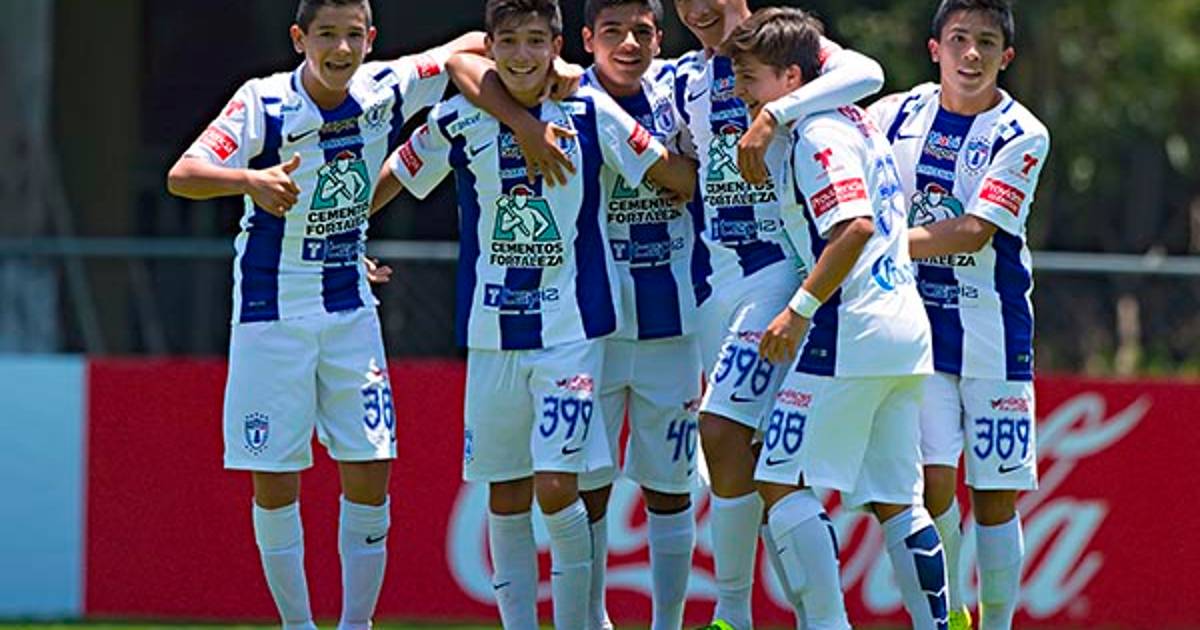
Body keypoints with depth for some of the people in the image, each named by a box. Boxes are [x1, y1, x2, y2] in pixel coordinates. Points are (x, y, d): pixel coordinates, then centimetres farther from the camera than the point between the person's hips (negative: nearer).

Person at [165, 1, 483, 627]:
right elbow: (181, 176, -25)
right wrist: (250, 180, -44)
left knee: (370, 475, -2)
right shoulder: (263, 104, -15)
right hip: (271, 312, -3)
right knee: (274, 482, -2)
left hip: (350, 311, 3)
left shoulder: (386, 90, -4)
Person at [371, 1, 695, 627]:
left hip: (572, 329, -3)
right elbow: (391, 180, 16)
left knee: (557, 487, -12)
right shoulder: (458, 122, 1)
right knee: (505, 497, 6)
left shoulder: (590, 113, -5)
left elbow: (685, 179, 2)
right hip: (492, 334, 3)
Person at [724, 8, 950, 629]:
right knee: (896, 501, 10)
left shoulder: (815, 136, -11)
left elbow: (856, 227, -22)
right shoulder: (857, 121, 16)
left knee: (782, 481, -4)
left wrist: (800, 309, -18)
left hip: (850, 333, -9)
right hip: (907, 330, 9)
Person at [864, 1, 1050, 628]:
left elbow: (975, 231, -15)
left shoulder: (1022, 136, -6)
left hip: (991, 334, -1)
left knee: (994, 497, 1)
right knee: (931, 483, -10)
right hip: (915, 324, 1)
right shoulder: (895, 114, 3)